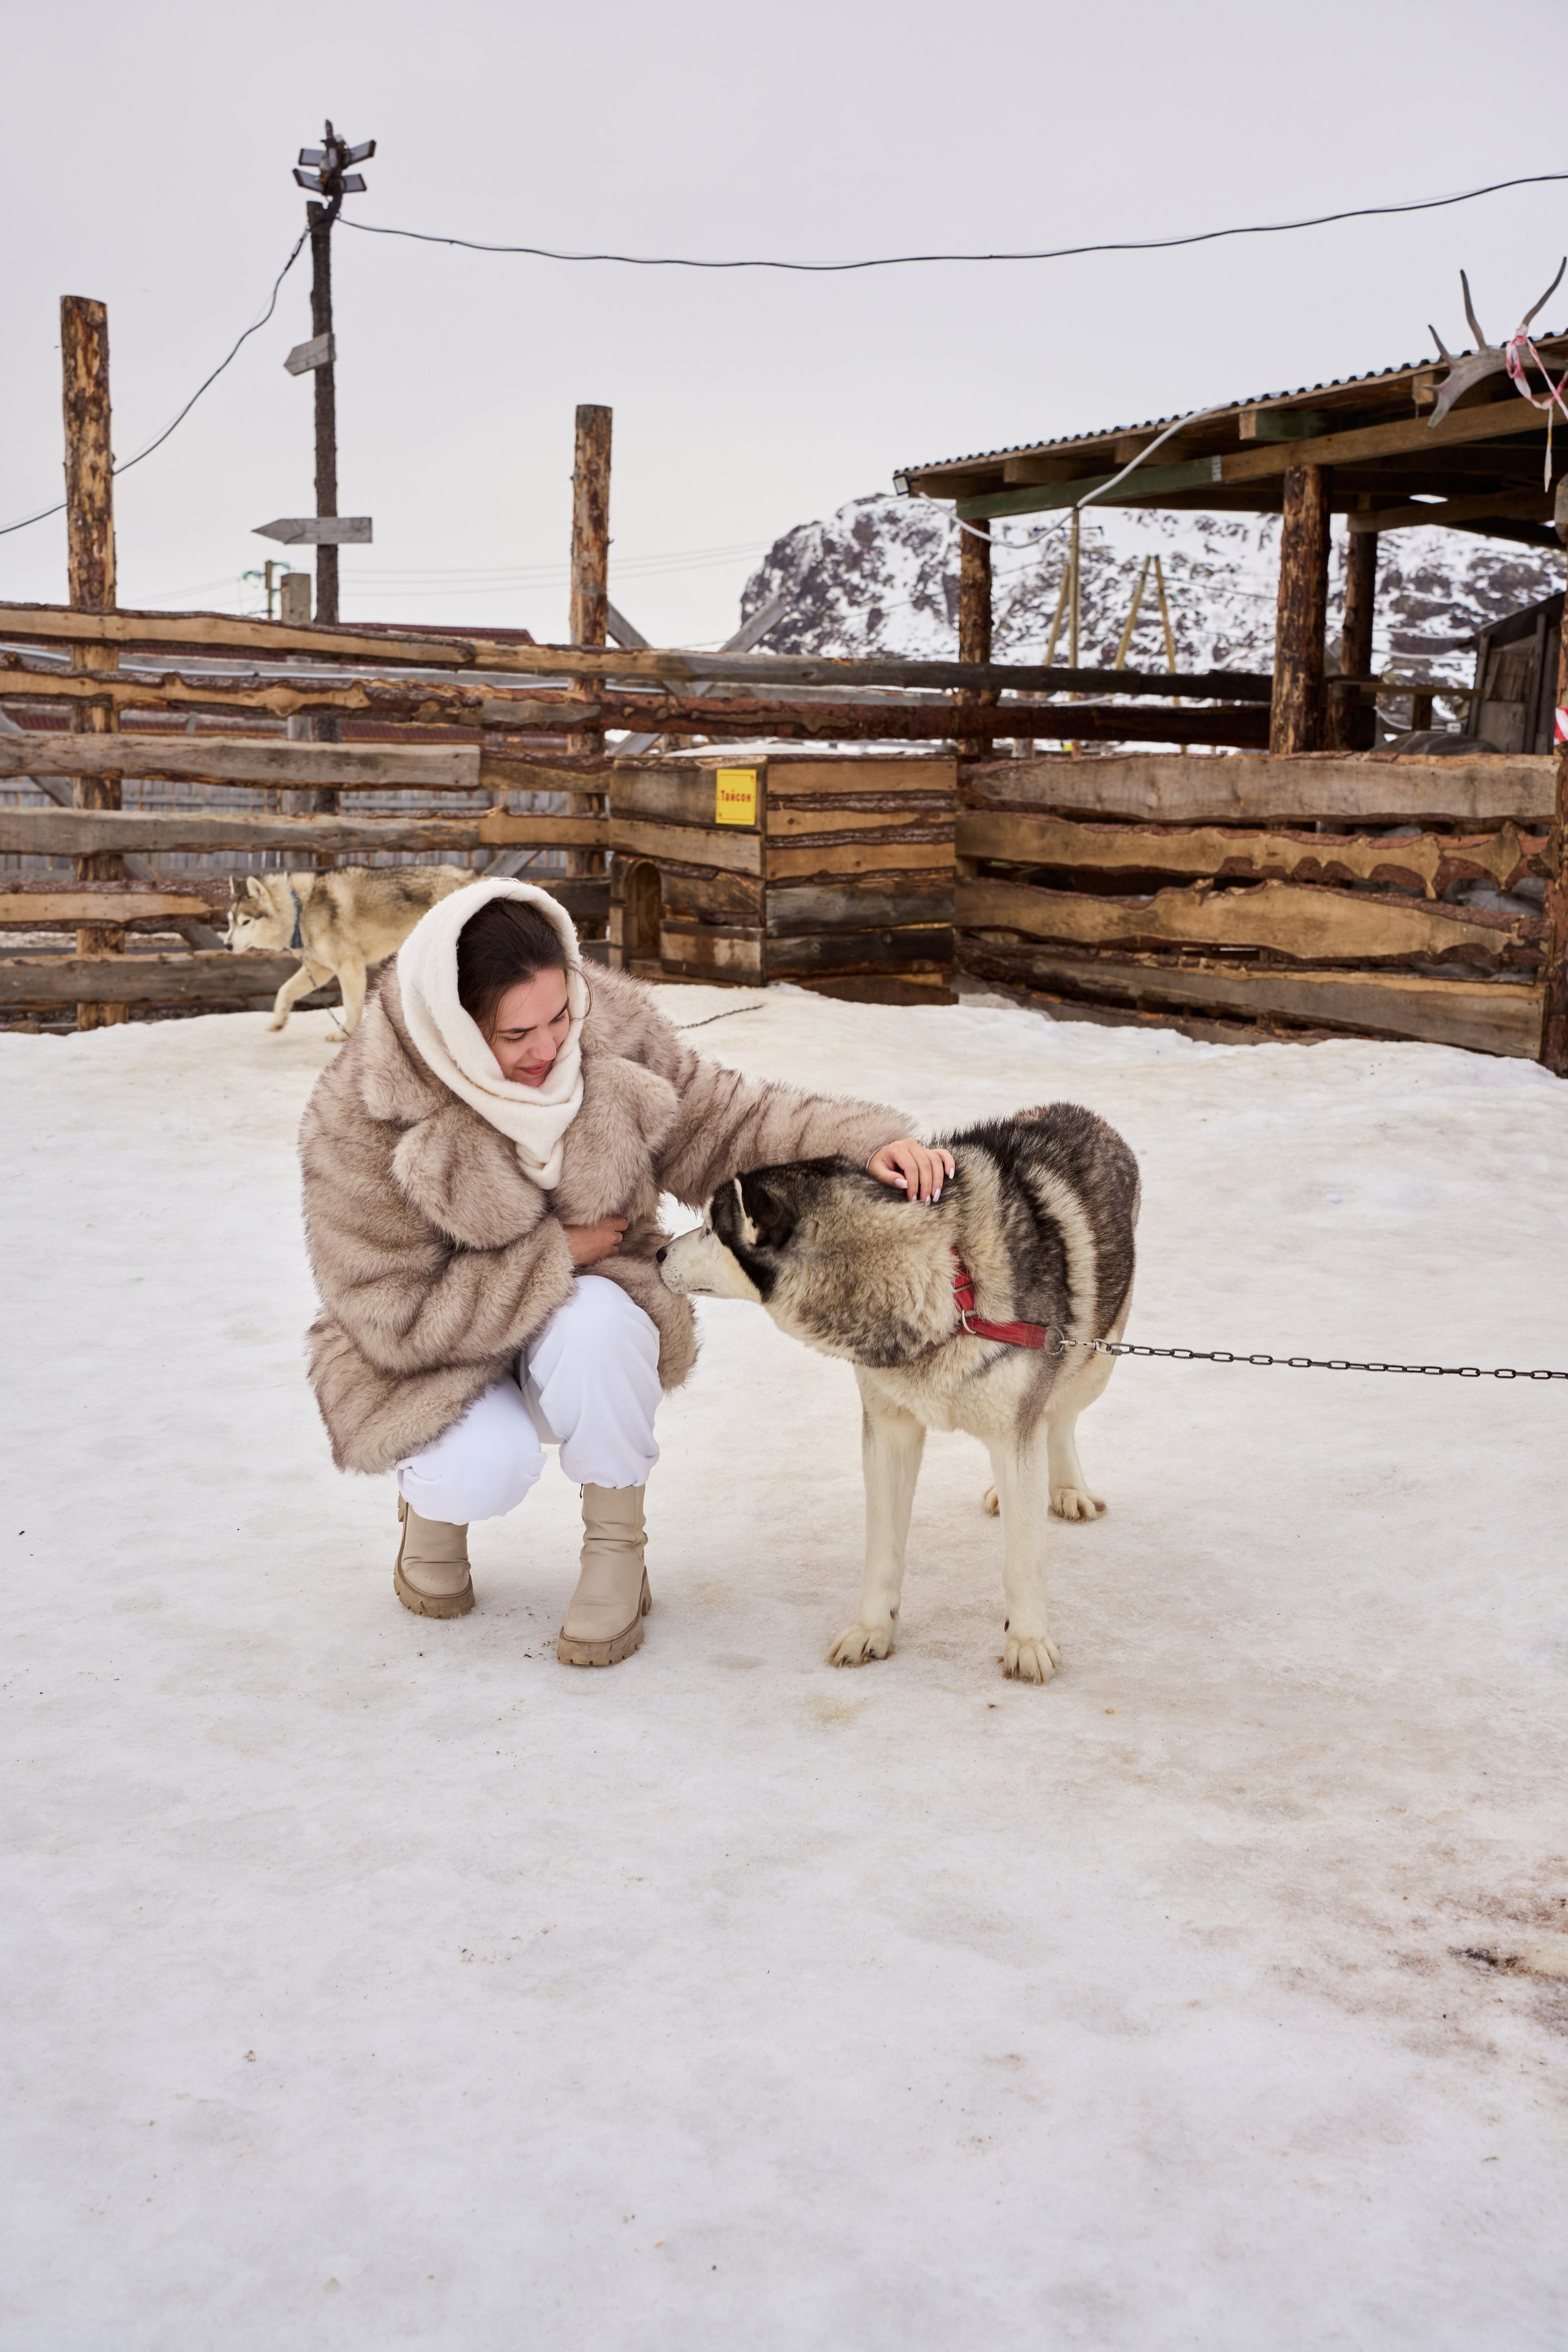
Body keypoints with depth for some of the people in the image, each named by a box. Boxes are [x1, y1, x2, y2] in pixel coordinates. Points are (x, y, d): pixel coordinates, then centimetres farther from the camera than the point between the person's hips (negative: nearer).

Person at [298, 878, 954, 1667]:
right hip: (429, 1359, -2)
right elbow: (394, 1314, -23)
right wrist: (561, 1253, -21)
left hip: (586, 1328, 3)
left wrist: (864, 1141, -22)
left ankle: (616, 1550, -9)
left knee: (596, 1322, -33)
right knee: (490, 1467, -32)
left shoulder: (609, 1031, -16)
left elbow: (719, 1117, -6)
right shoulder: (362, 1116, -25)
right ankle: (433, 1499, 8)